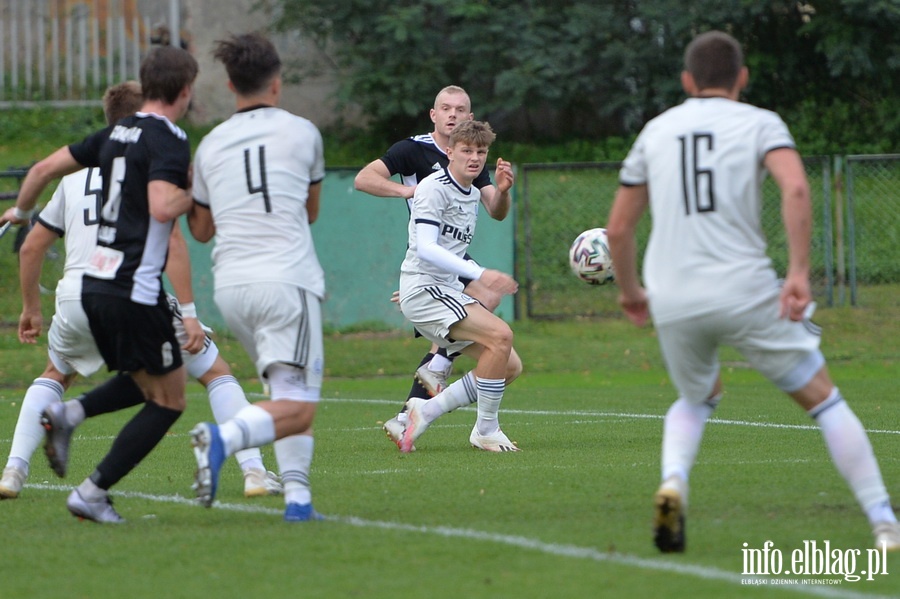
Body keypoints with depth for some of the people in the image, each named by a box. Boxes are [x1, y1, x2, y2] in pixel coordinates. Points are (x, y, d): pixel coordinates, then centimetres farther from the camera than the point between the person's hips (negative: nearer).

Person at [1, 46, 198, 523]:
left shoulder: (116, 133, 11)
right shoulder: (168, 140, -12)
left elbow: (45, 167, 17)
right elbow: (162, 207, -27)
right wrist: (196, 191, -8)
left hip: (94, 283, 8)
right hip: (135, 291, -8)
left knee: (147, 383, 24)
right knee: (168, 399, 4)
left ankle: (68, 414, 2)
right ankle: (93, 493, -2)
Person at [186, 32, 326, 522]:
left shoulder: (210, 146, 13)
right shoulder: (302, 133, 6)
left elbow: (201, 229, 23)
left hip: (231, 284, 5)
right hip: (286, 278, -5)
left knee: (289, 394, 16)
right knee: (297, 407, -10)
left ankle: (297, 494, 3)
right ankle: (223, 438, -35)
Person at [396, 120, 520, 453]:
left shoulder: (474, 194, 16)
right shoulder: (434, 189, -12)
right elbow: (425, 248, -25)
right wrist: (480, 274, -31)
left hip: (448, 293, 9)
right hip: (422, 290, -9)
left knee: (510, 366, 2)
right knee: (500, 336, -25)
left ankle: (425, 411, 7)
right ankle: (486, 431, -15)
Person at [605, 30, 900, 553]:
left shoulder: (656, 132, 16)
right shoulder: (759, 123, 5)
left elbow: (618, 229, 18)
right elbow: (796, 188, -16)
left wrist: (630, 292, 33)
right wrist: (800, 272, -18)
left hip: (673, 301, 3)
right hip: (745, 289, -3)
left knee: (697, 399, 29)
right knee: (823, 398, 9)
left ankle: (673, 482, 0)